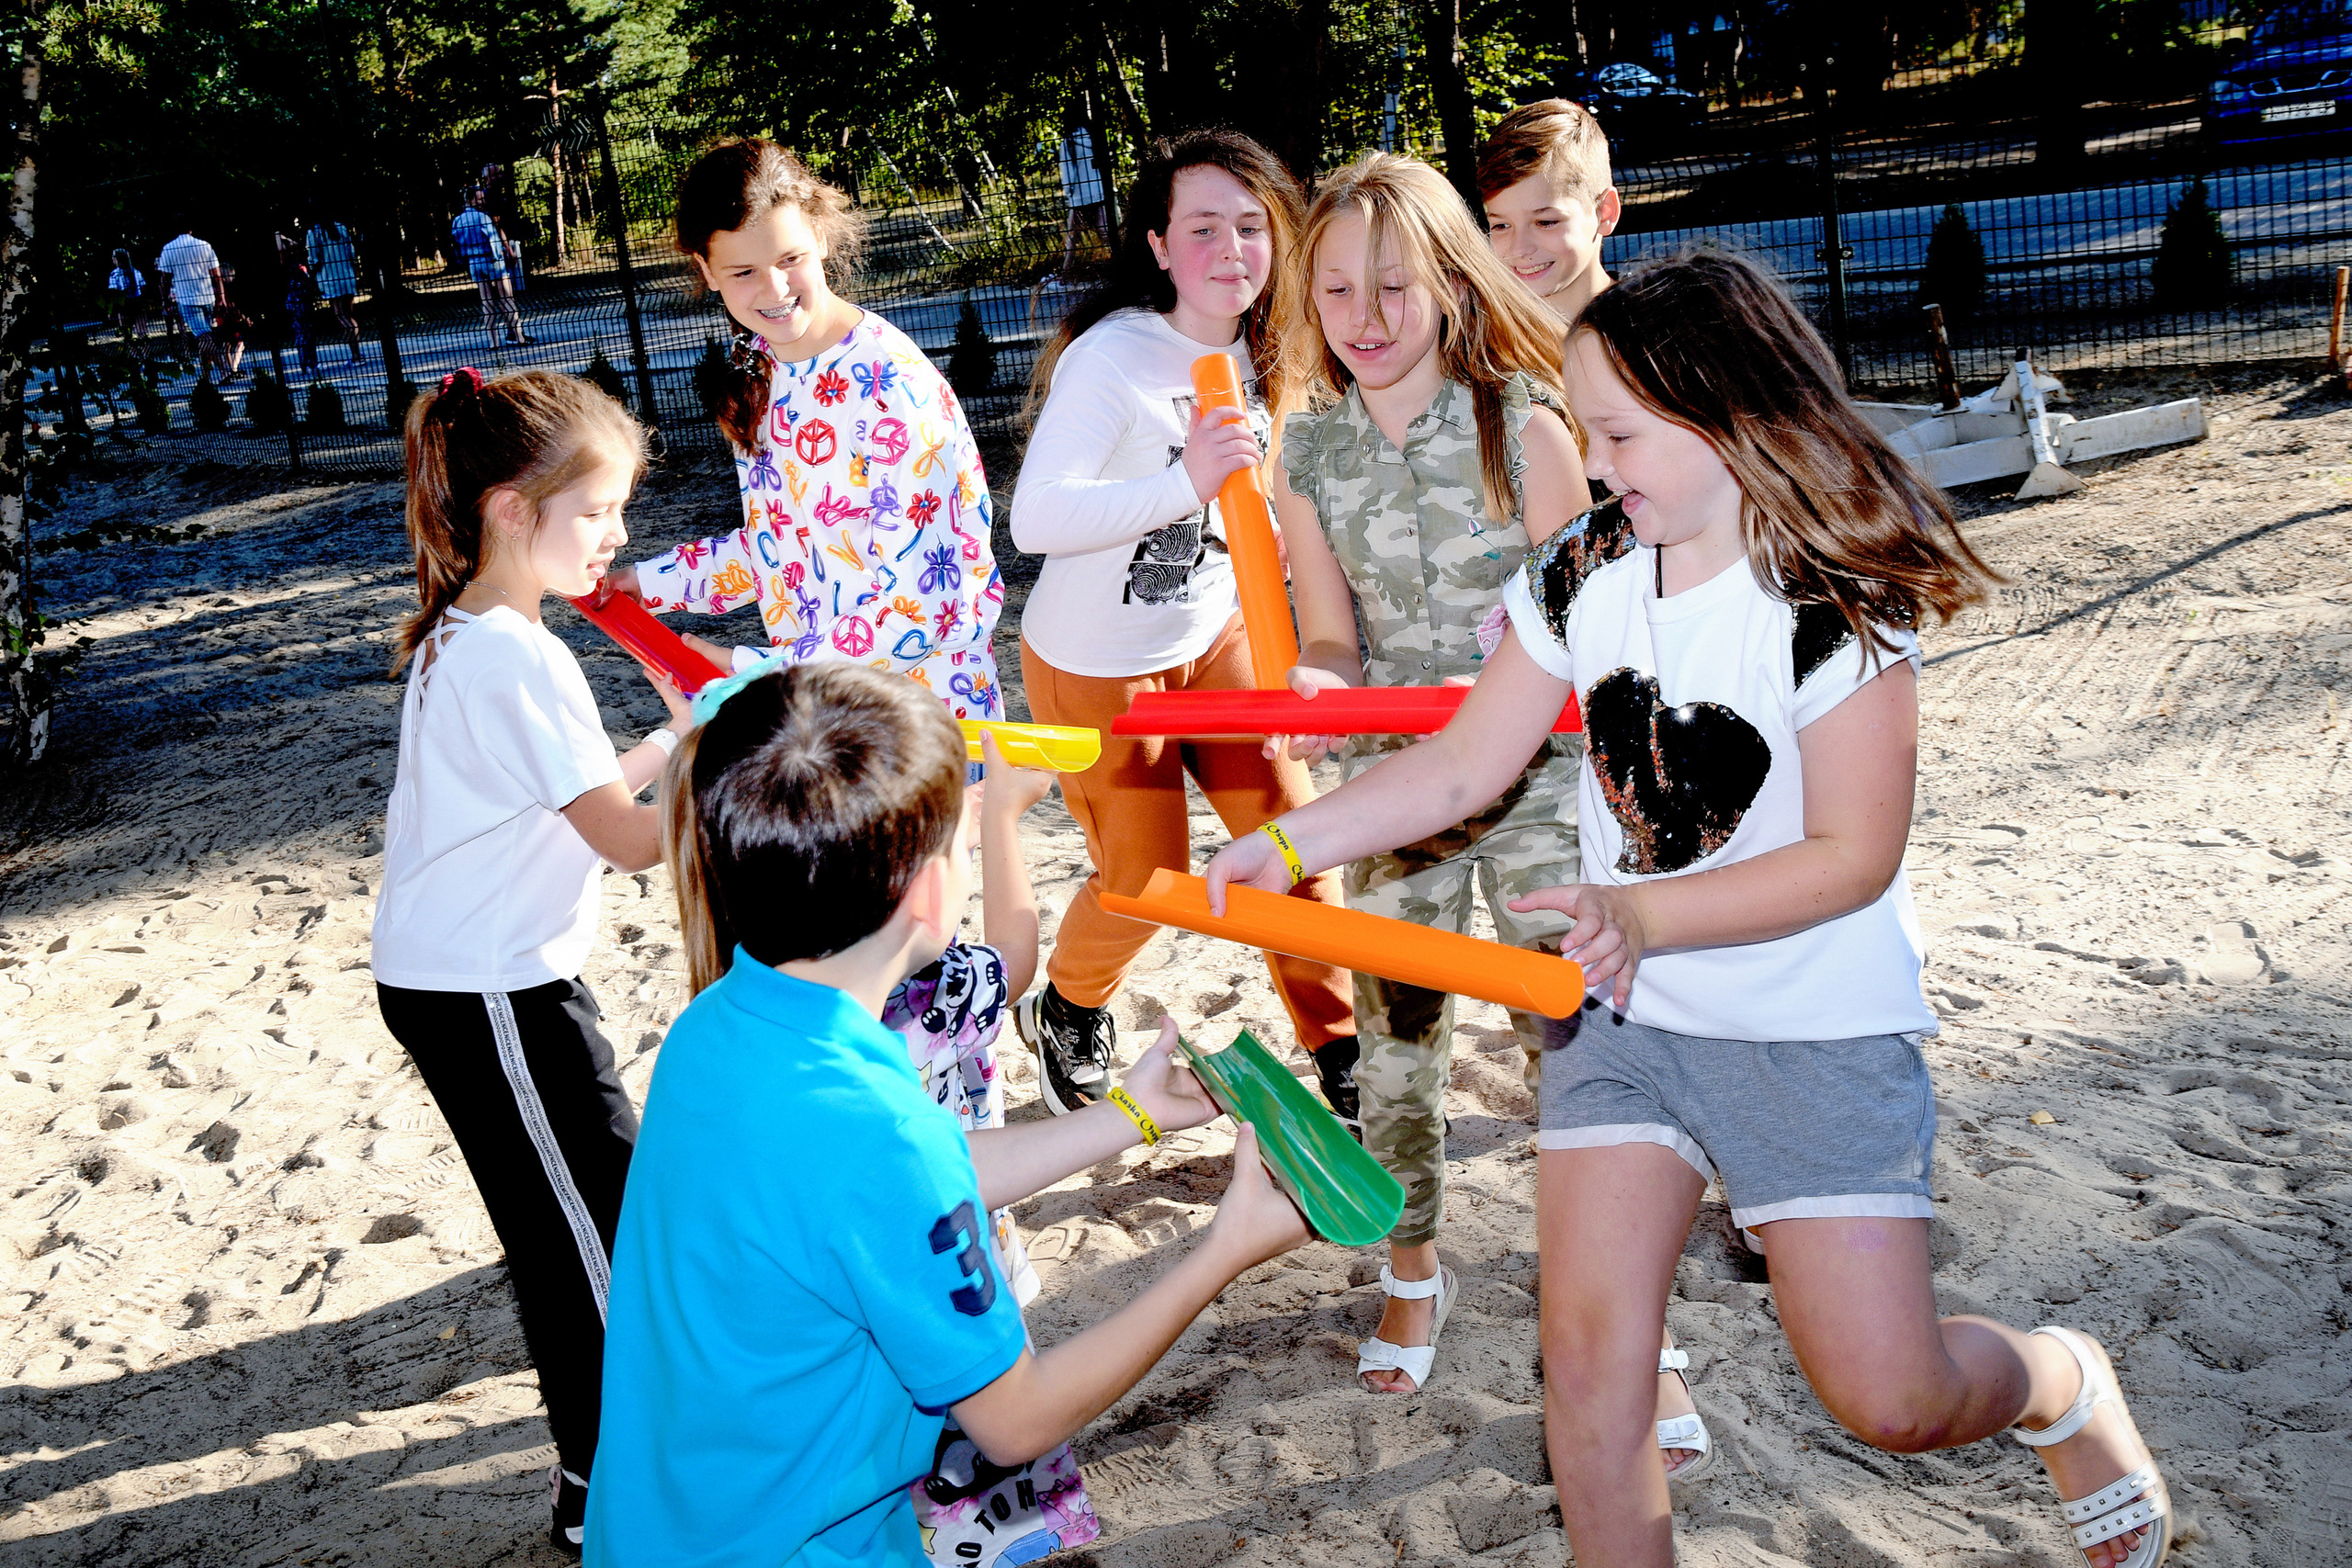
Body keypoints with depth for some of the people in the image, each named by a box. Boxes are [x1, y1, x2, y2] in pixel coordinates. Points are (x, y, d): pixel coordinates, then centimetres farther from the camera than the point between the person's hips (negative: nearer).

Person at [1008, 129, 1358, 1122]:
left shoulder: (1257, 354, -1)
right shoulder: (1110, 357, -25)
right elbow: (1036, 519, -36)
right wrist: (1186, 484, -45)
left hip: (1213, 635, 6)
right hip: (1096, 664, -6)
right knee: (1144, 880, 4)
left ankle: (1340, 1053, 19)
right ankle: (1065, 1015, 36)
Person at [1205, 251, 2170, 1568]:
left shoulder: (1836, 604, -17)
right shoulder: (1583, 575, -2)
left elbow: (1854, 859, -18)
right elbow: (1460, 767, 2)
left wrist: (1643, 915, -27)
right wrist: (1290, 841, -8)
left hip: (1820, 1030, -4)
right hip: (1623, 1012, 4)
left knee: (1892, 1401, -2)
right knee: (1590, 1349, -5)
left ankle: (2064, 1385, 32)